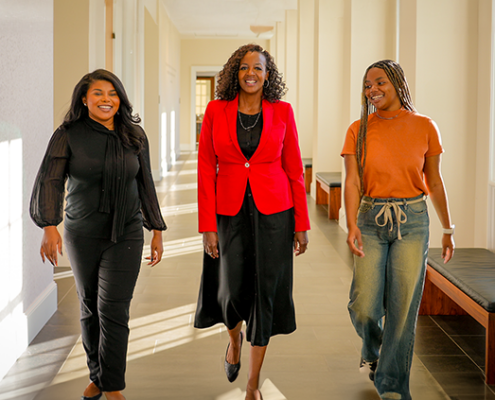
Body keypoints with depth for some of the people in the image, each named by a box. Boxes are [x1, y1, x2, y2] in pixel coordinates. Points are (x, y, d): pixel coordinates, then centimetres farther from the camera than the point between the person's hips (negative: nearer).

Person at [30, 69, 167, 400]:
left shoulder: (134, 136, 2)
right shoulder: (68, 136, -5)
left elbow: (145, 185, 7)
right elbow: (50, 181, -14)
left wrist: (157, 230, 6)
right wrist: (49, 226, -29)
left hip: (126, 235, 0)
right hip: (81, 235, 0)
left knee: (114, 310, -7)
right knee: (90, 307, 12)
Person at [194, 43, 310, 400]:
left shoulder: (282, 111, 0)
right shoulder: (216, 110, 0)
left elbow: (294, 169, 3)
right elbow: (206, 170, -1)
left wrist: (302, 224, 1)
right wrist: (207, 226, -6)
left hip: (273, 211, 0)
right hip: (230, 211, 0)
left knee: (266, 291, 1)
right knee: (232, 291, 2)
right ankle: (235, 337, 41)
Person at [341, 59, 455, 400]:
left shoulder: (425, 127, 1)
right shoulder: (359, 130, 1)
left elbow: (434, 181, 8)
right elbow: (352, 182, -8)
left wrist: (448, 229, 12)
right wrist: (352, 225, -23)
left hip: (412, 220, 0)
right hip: (371, 219, 1)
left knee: (403, 307, -4)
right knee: (364, 308, -5)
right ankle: (374, 347, 32)